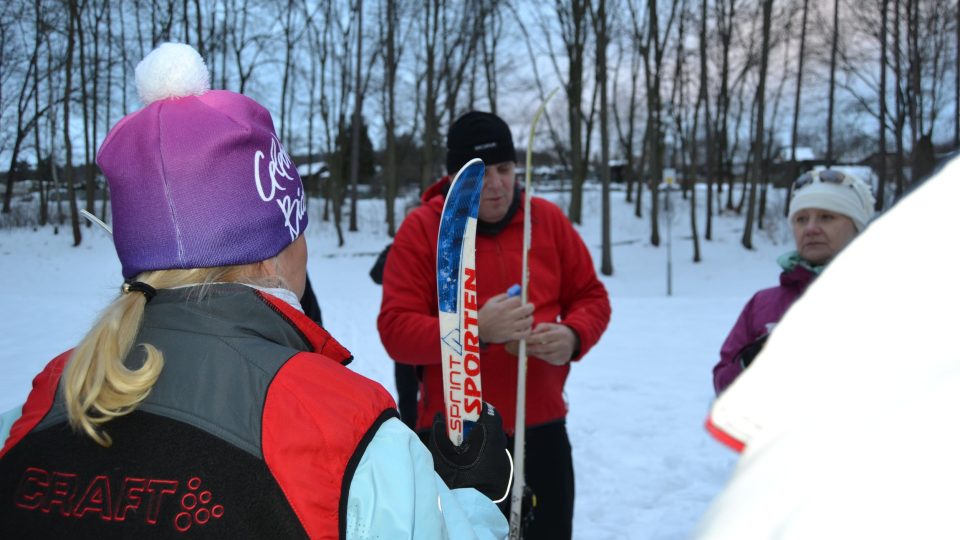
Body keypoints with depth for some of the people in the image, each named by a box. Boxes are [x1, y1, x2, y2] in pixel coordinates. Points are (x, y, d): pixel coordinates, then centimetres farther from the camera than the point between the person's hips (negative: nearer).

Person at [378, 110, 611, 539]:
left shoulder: (548, 220, 2)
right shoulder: (421, 229, -8)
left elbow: (591, 298, 10)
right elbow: (395, 330, -13)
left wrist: (573, 336, -14)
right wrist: (473, 331, -29)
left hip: (541, 432, 3)